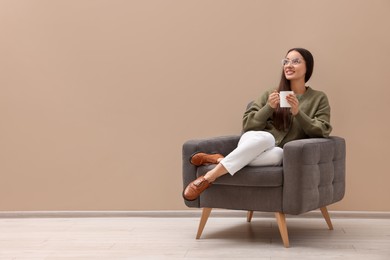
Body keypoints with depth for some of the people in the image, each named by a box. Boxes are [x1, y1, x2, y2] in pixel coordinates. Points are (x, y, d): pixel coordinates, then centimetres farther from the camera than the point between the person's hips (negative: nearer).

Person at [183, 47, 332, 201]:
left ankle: (219, 160, -32)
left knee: (277, 154, -40)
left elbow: (322, 131, -2)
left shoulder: (319, 98, 10)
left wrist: (298, 113, -14)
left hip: (279, 154, 0)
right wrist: (269, 107, -10)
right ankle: (209, 177, -36)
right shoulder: (271, 94, 12)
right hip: (253, 142, 1)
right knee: (265, 137, -39)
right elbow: (248, 125, 6)